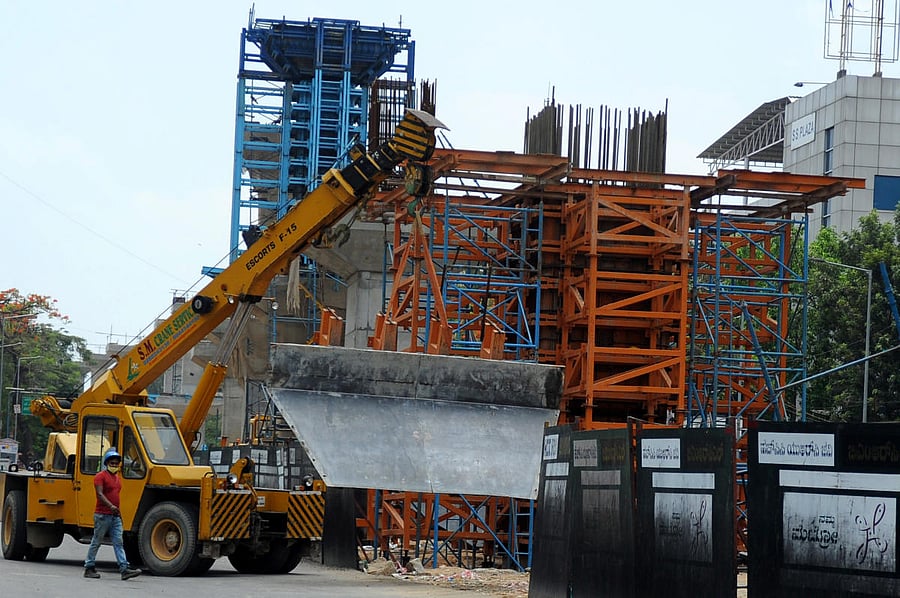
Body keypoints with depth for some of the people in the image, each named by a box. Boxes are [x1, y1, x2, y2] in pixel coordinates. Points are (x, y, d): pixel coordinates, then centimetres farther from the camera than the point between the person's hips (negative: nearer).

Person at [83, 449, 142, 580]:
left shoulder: (117, 478, 17)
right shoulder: (101, 476, -8)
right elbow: (100, 494, -20)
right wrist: (111, 506, -34)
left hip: (115, 516, 7)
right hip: (102, 515, -7)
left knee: (118, 543, -1)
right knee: (96, 542, 2)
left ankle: (124, 569, -8)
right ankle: (89, 568, 11)